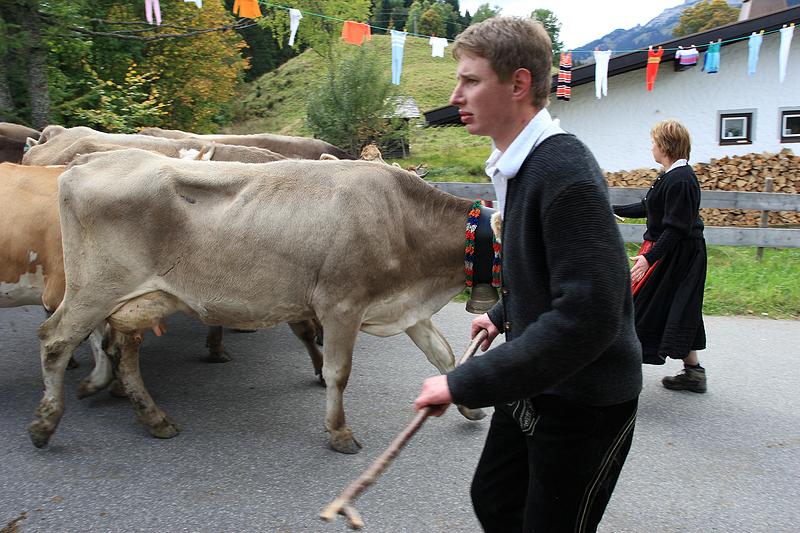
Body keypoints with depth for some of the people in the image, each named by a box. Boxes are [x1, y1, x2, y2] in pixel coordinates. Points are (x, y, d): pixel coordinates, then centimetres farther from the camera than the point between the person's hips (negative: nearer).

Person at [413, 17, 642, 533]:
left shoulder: (566, 171, -25)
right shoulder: (515, 165, 4)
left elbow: (587, 316, -32)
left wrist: (465, 383, -30)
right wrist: (502, 315, 18)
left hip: (585, 400, -9)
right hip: (533, 385, 9)